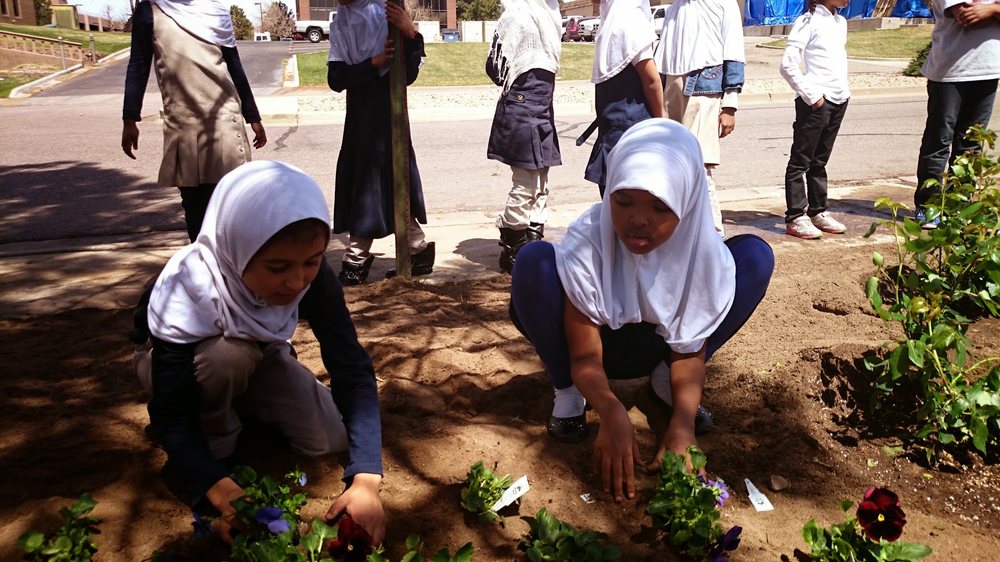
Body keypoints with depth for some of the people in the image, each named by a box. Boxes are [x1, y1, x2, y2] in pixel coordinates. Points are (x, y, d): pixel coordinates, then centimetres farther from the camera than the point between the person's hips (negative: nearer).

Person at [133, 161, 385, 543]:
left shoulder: (312, 276, -32)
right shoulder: (187, 292, -40)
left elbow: (352, 368, -34)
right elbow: (171, 417, -36)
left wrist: (366, 479, -45)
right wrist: (222, 492, -50)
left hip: (258, 356, 3)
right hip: (181, 364, -3)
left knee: (331, 439, -13)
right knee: (228, 354, -38)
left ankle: (243, 405, 14)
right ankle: (214, 437, -7)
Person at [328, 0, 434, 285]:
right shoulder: (339, 24, 7)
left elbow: (408, 75, -10)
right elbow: (335, 79, -3)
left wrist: (411, 34, -24)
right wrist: (374, 63, -15)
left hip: (386, 110, -6)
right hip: (359, 112, 6)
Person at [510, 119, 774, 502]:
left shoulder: (701, 247, -24)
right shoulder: (586, 241, -31)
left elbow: (691, 350, -17)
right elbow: (585, 356, -26)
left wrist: (683, 417, -38)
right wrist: (611, 412, -47)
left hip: (657, 346, 2)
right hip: (595, 344, -2)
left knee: (754, 256, -17)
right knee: (534, 261, -32)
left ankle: (667, 380, -2)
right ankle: (567, 392, -9)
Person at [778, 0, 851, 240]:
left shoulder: (840, 22, 15)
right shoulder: (809, 21, -8)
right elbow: (788, 64, -15)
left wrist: (844, 89, 11)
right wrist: (811, 95, -15)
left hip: (839, 100, 8)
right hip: (817, 101, -8)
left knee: (820, 161, 15)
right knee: (801, 161, -1)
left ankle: (818, 212, 22)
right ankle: (795, 218, 1)